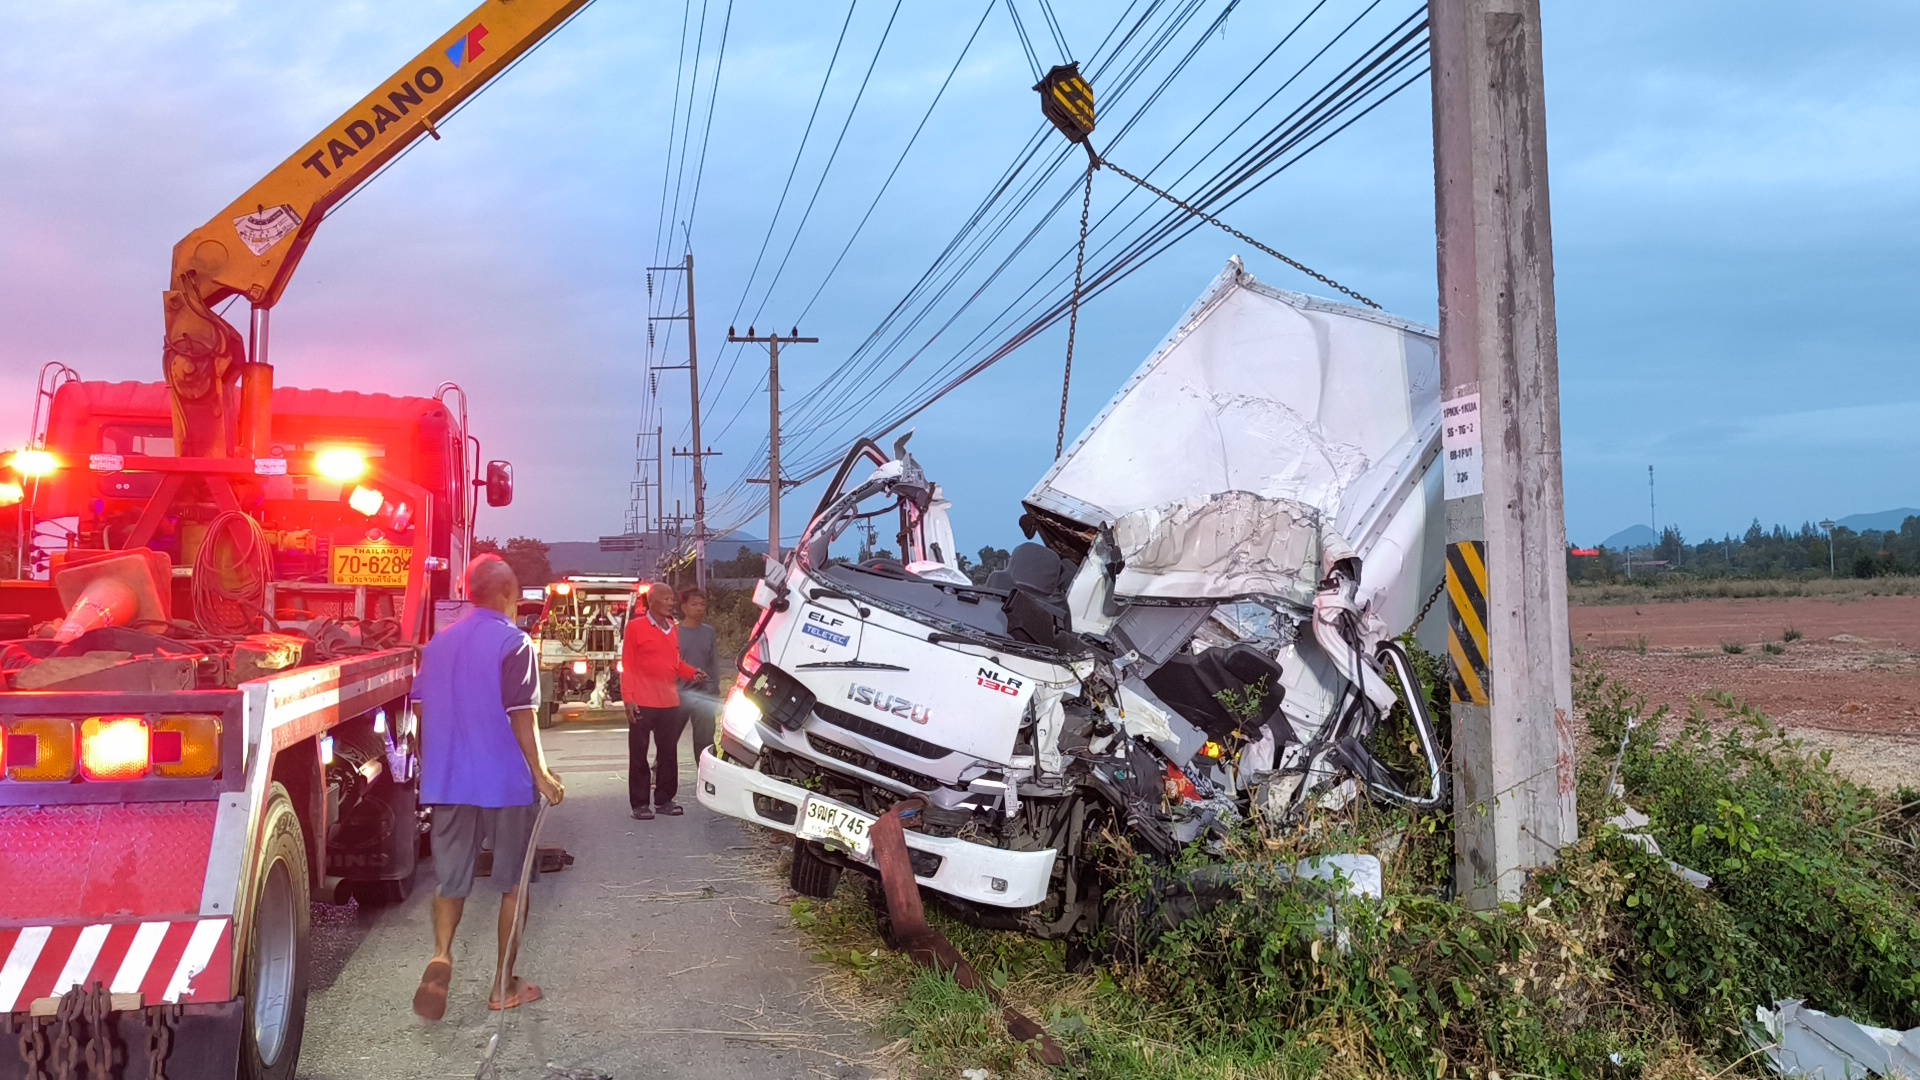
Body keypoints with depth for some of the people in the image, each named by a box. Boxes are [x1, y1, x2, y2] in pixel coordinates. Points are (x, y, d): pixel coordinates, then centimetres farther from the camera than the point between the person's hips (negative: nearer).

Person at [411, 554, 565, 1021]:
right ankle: (504, 985, 14)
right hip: (505, 781, -5)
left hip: (447, 782, 5)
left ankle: (441, 955, -12)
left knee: (450, 878, 13)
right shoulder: (513, 643, -11)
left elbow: (423, 710, 12)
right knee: (512, 882, 9)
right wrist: (541, 774, -9)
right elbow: (521, 716, -15)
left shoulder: (440, 642, 7)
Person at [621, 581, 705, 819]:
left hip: (669, 702, 6)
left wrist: (691, 673, 0)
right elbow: (627, 665, -6)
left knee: (668, 752, 10)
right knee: (639, 754, 2)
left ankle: (664, 799, 20)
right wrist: (628, 698, -12)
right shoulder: (636, 627, -6)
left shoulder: (673, 629, 12)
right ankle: (640, 803, 8)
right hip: (642, 703, -6)